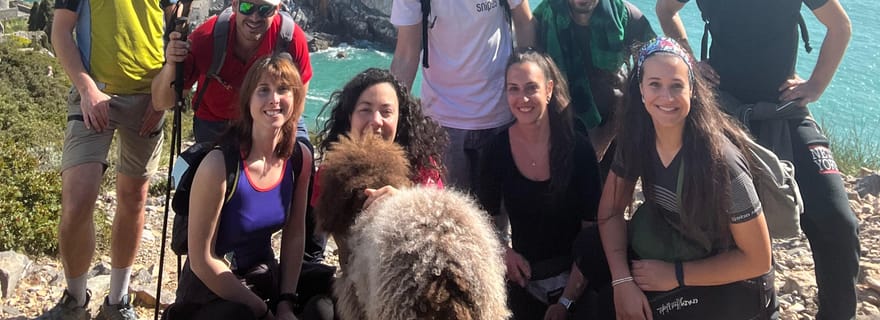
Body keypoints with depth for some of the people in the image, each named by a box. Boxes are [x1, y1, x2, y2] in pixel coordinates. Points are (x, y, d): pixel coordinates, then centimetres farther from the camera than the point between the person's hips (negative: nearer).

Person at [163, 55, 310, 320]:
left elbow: (295, 234, 3)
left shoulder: (300, 158, -7)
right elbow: (201, 260, -18)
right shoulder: (219, 165, -23)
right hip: (211, 290, -4)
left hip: (264, 278, 5)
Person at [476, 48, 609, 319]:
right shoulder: (498, 148, -7)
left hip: (575, 281, -2)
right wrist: (503, 251, -14)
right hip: (523, 280, 2)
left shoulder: (578, 148, -14)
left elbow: (592, 231, -13)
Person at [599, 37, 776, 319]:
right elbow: (610, 210, -6)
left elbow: (758, 260, -22)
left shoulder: (720, 160, -29)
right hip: (679, 253, 5)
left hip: (735, 288, -5)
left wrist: (676, 275, -20)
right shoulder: (637, 138, -13)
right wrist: (623, 282, -20)